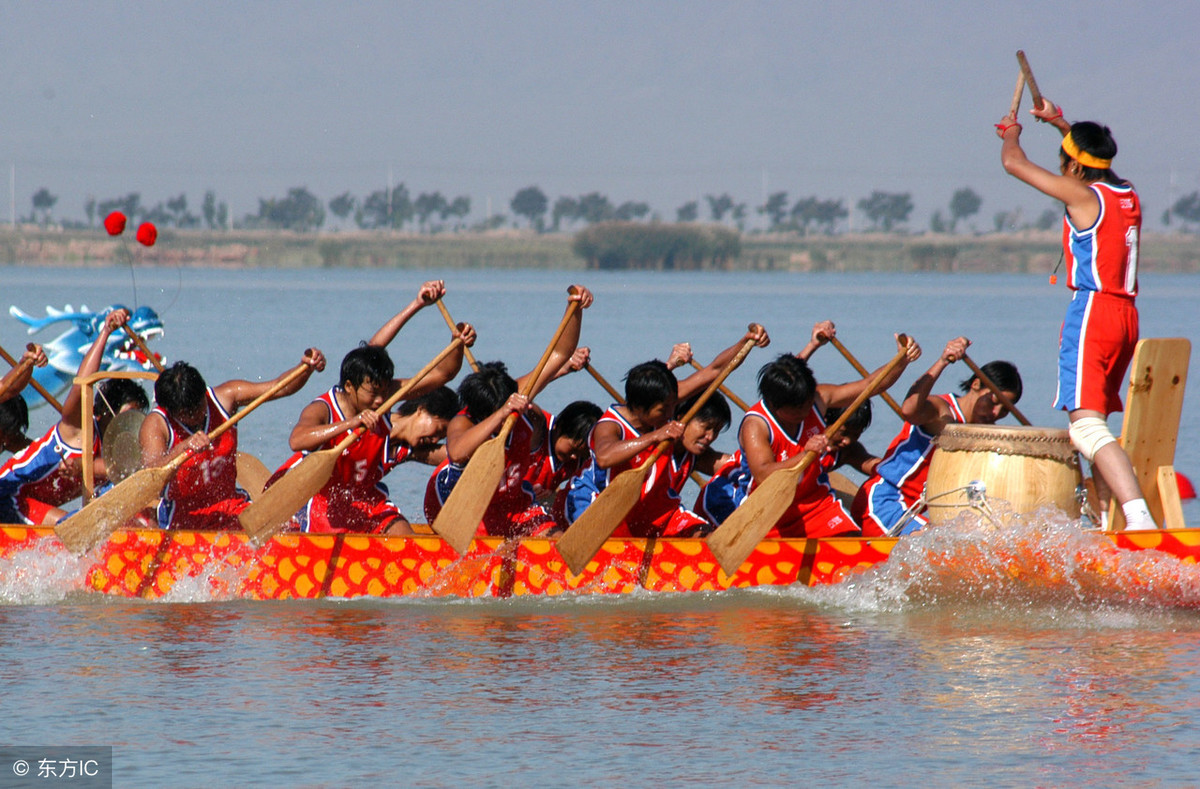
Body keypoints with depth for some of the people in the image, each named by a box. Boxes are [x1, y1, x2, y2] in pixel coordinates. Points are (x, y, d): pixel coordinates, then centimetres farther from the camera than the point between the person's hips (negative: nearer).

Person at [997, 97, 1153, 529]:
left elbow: (1013, 163, 0)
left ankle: (1139, 517, -34)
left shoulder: (1082, 197, -9)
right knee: (1096, 422, 21)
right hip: (1126, 315, 9)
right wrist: (1060, 122, 44)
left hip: (1092, 311, -9)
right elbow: (1095, 158, 37)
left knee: (1087, 425, -17)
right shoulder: (1127, 194, 12)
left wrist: (1012, 133, 20)